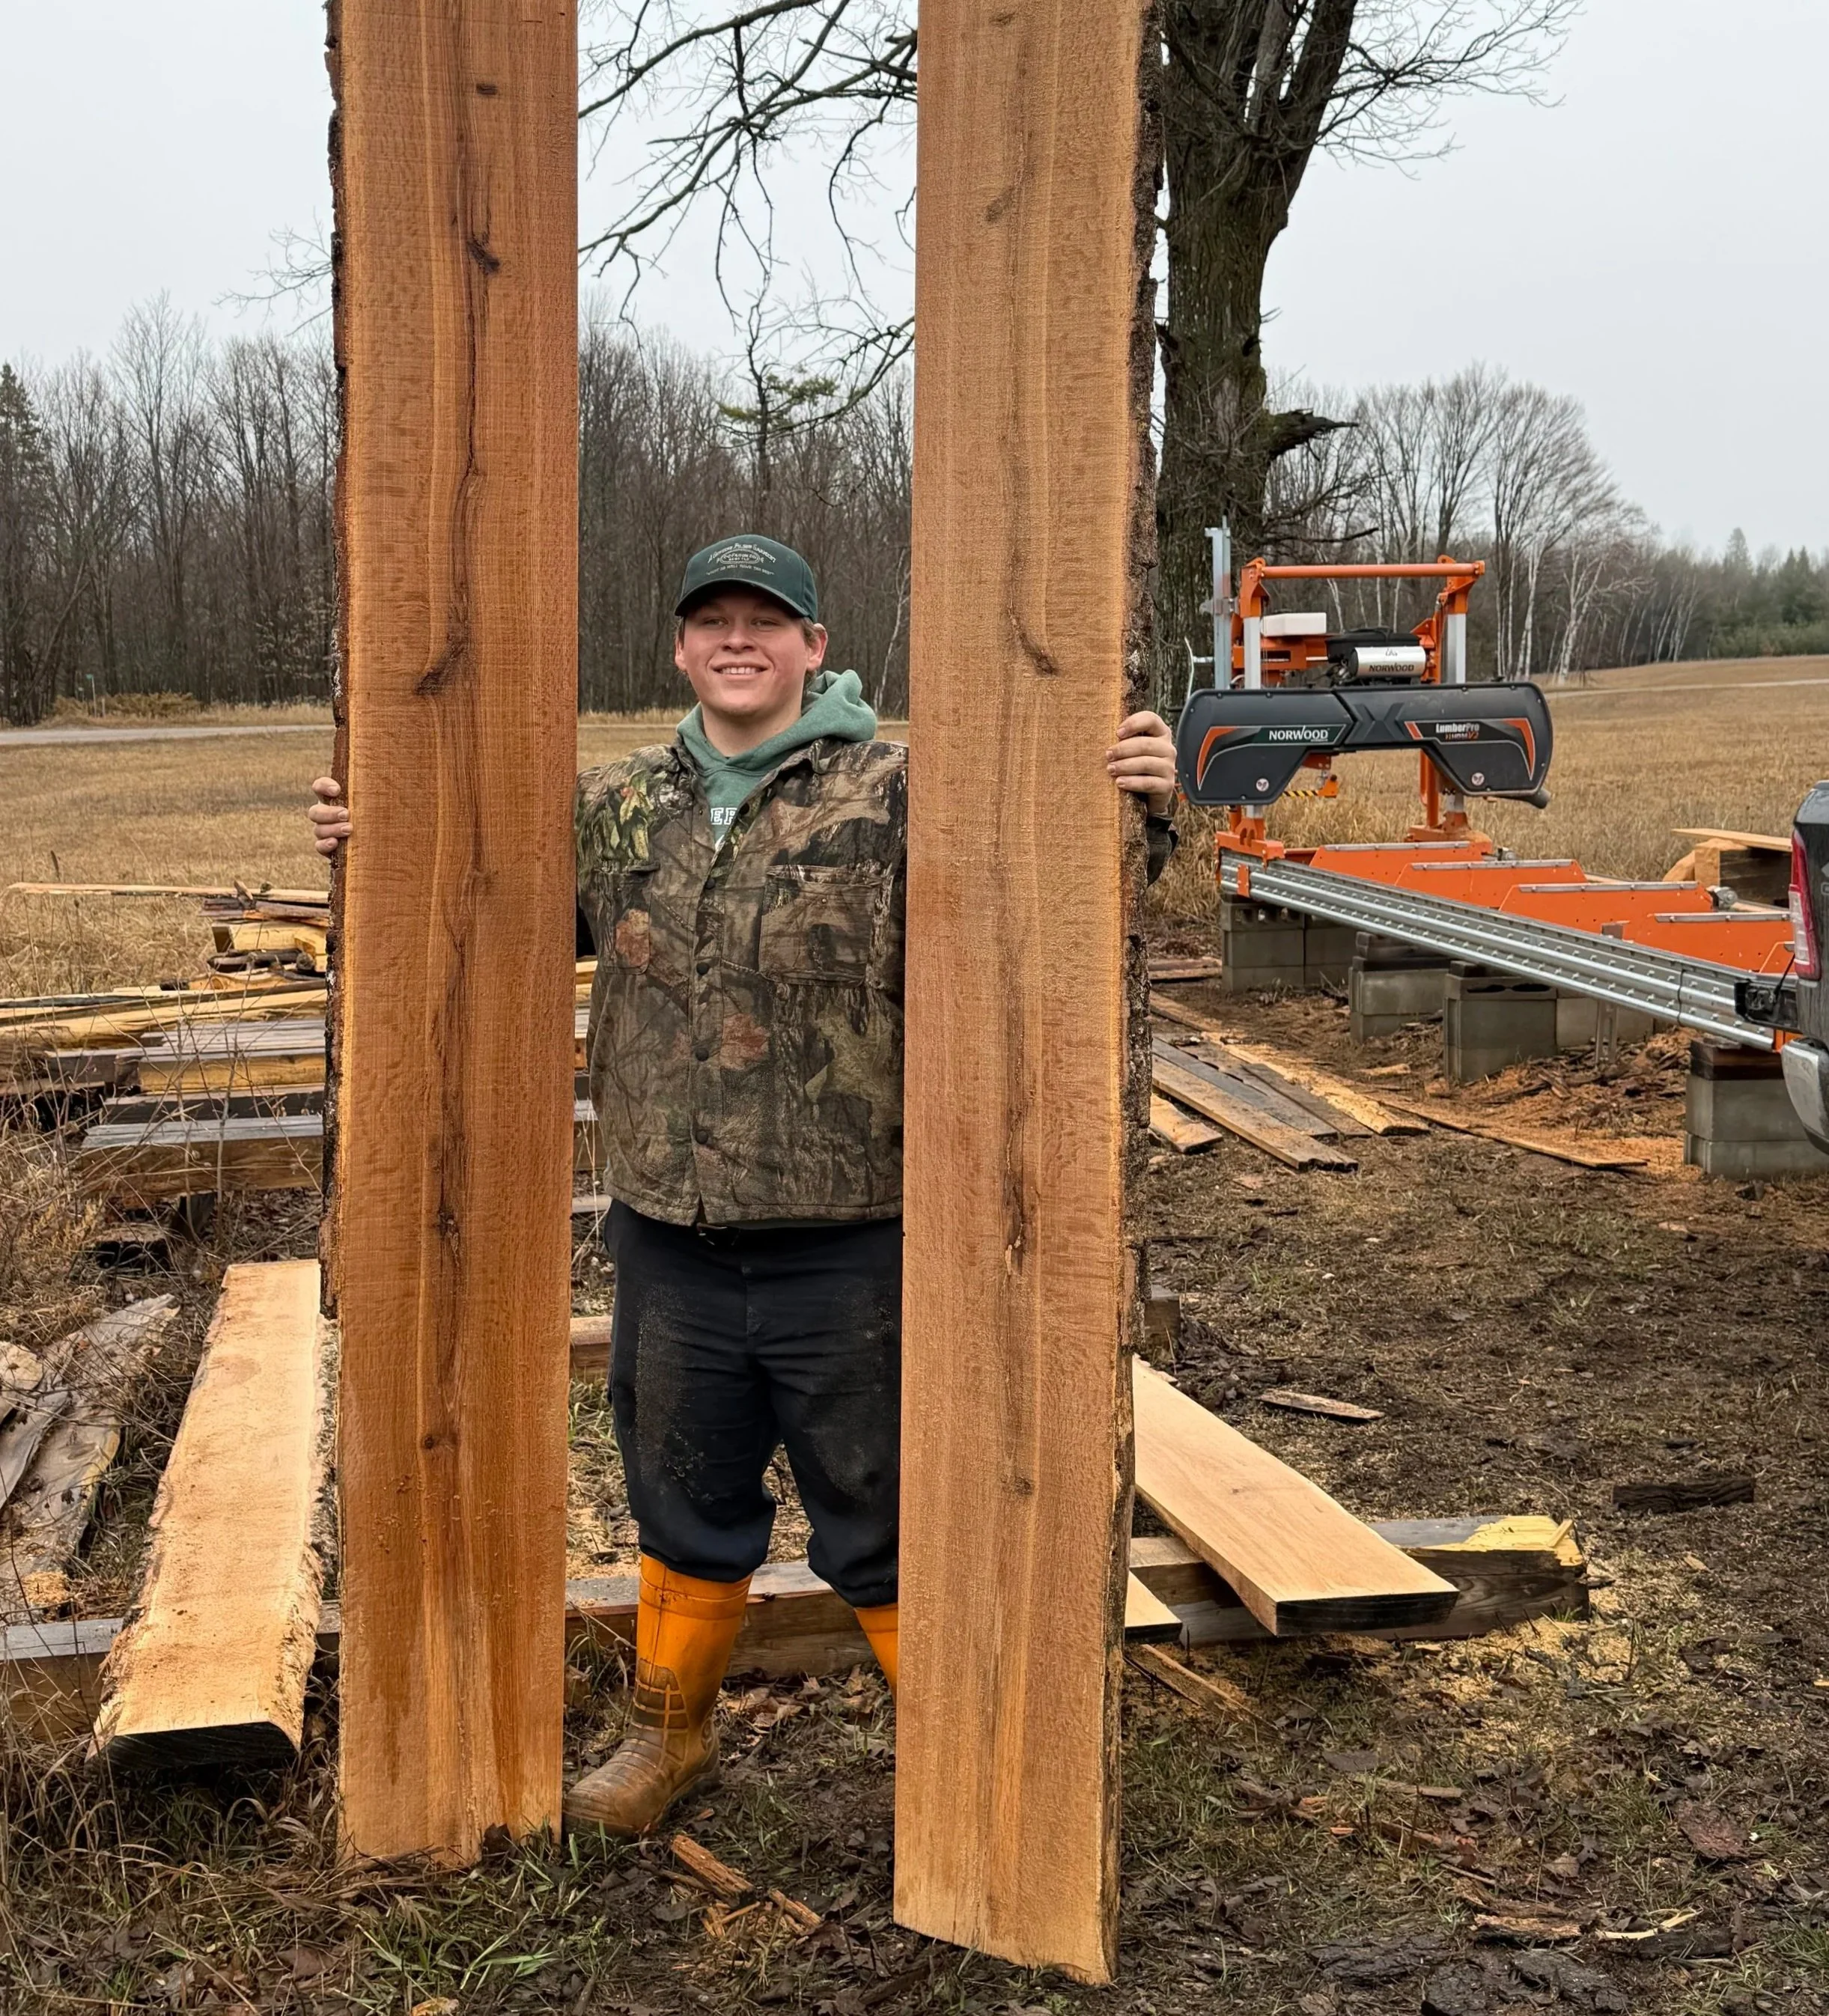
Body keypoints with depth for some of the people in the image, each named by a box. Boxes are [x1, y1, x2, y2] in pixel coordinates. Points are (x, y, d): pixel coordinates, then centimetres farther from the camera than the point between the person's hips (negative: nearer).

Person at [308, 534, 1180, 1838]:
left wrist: (1141, 807, -29)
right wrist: (379, 842, 8)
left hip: (849, 1250, -4)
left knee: (889, 1525, 9)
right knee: (685, 1509, 22)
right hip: (670, 1243, 5)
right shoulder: (616, 809, 6)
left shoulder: (904, 795, -9)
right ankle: (671, 1733, 45)